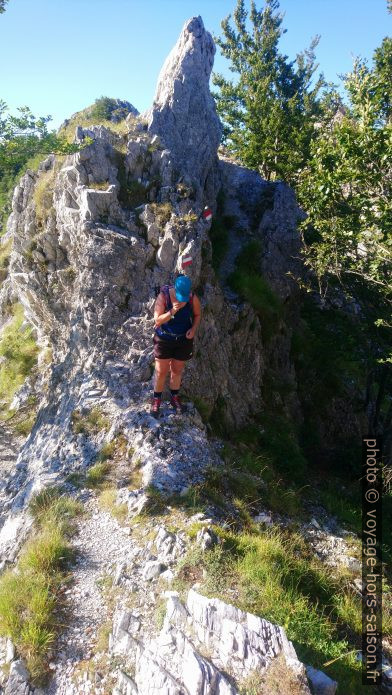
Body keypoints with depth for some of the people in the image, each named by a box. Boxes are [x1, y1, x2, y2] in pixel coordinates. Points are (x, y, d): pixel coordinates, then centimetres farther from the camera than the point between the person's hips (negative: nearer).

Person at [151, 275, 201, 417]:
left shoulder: (192, 298, -17)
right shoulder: (163, 296, -22)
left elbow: (198, 314, 2)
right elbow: (157, 320, -22)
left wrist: (194, 329, -16)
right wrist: (172, 311, -38)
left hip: (184, 340, 2)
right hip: (164, 339, -1)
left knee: (177, 370, 17)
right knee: (161, 372, 6)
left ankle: (174, 397, 40)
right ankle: (156, 399, 29)